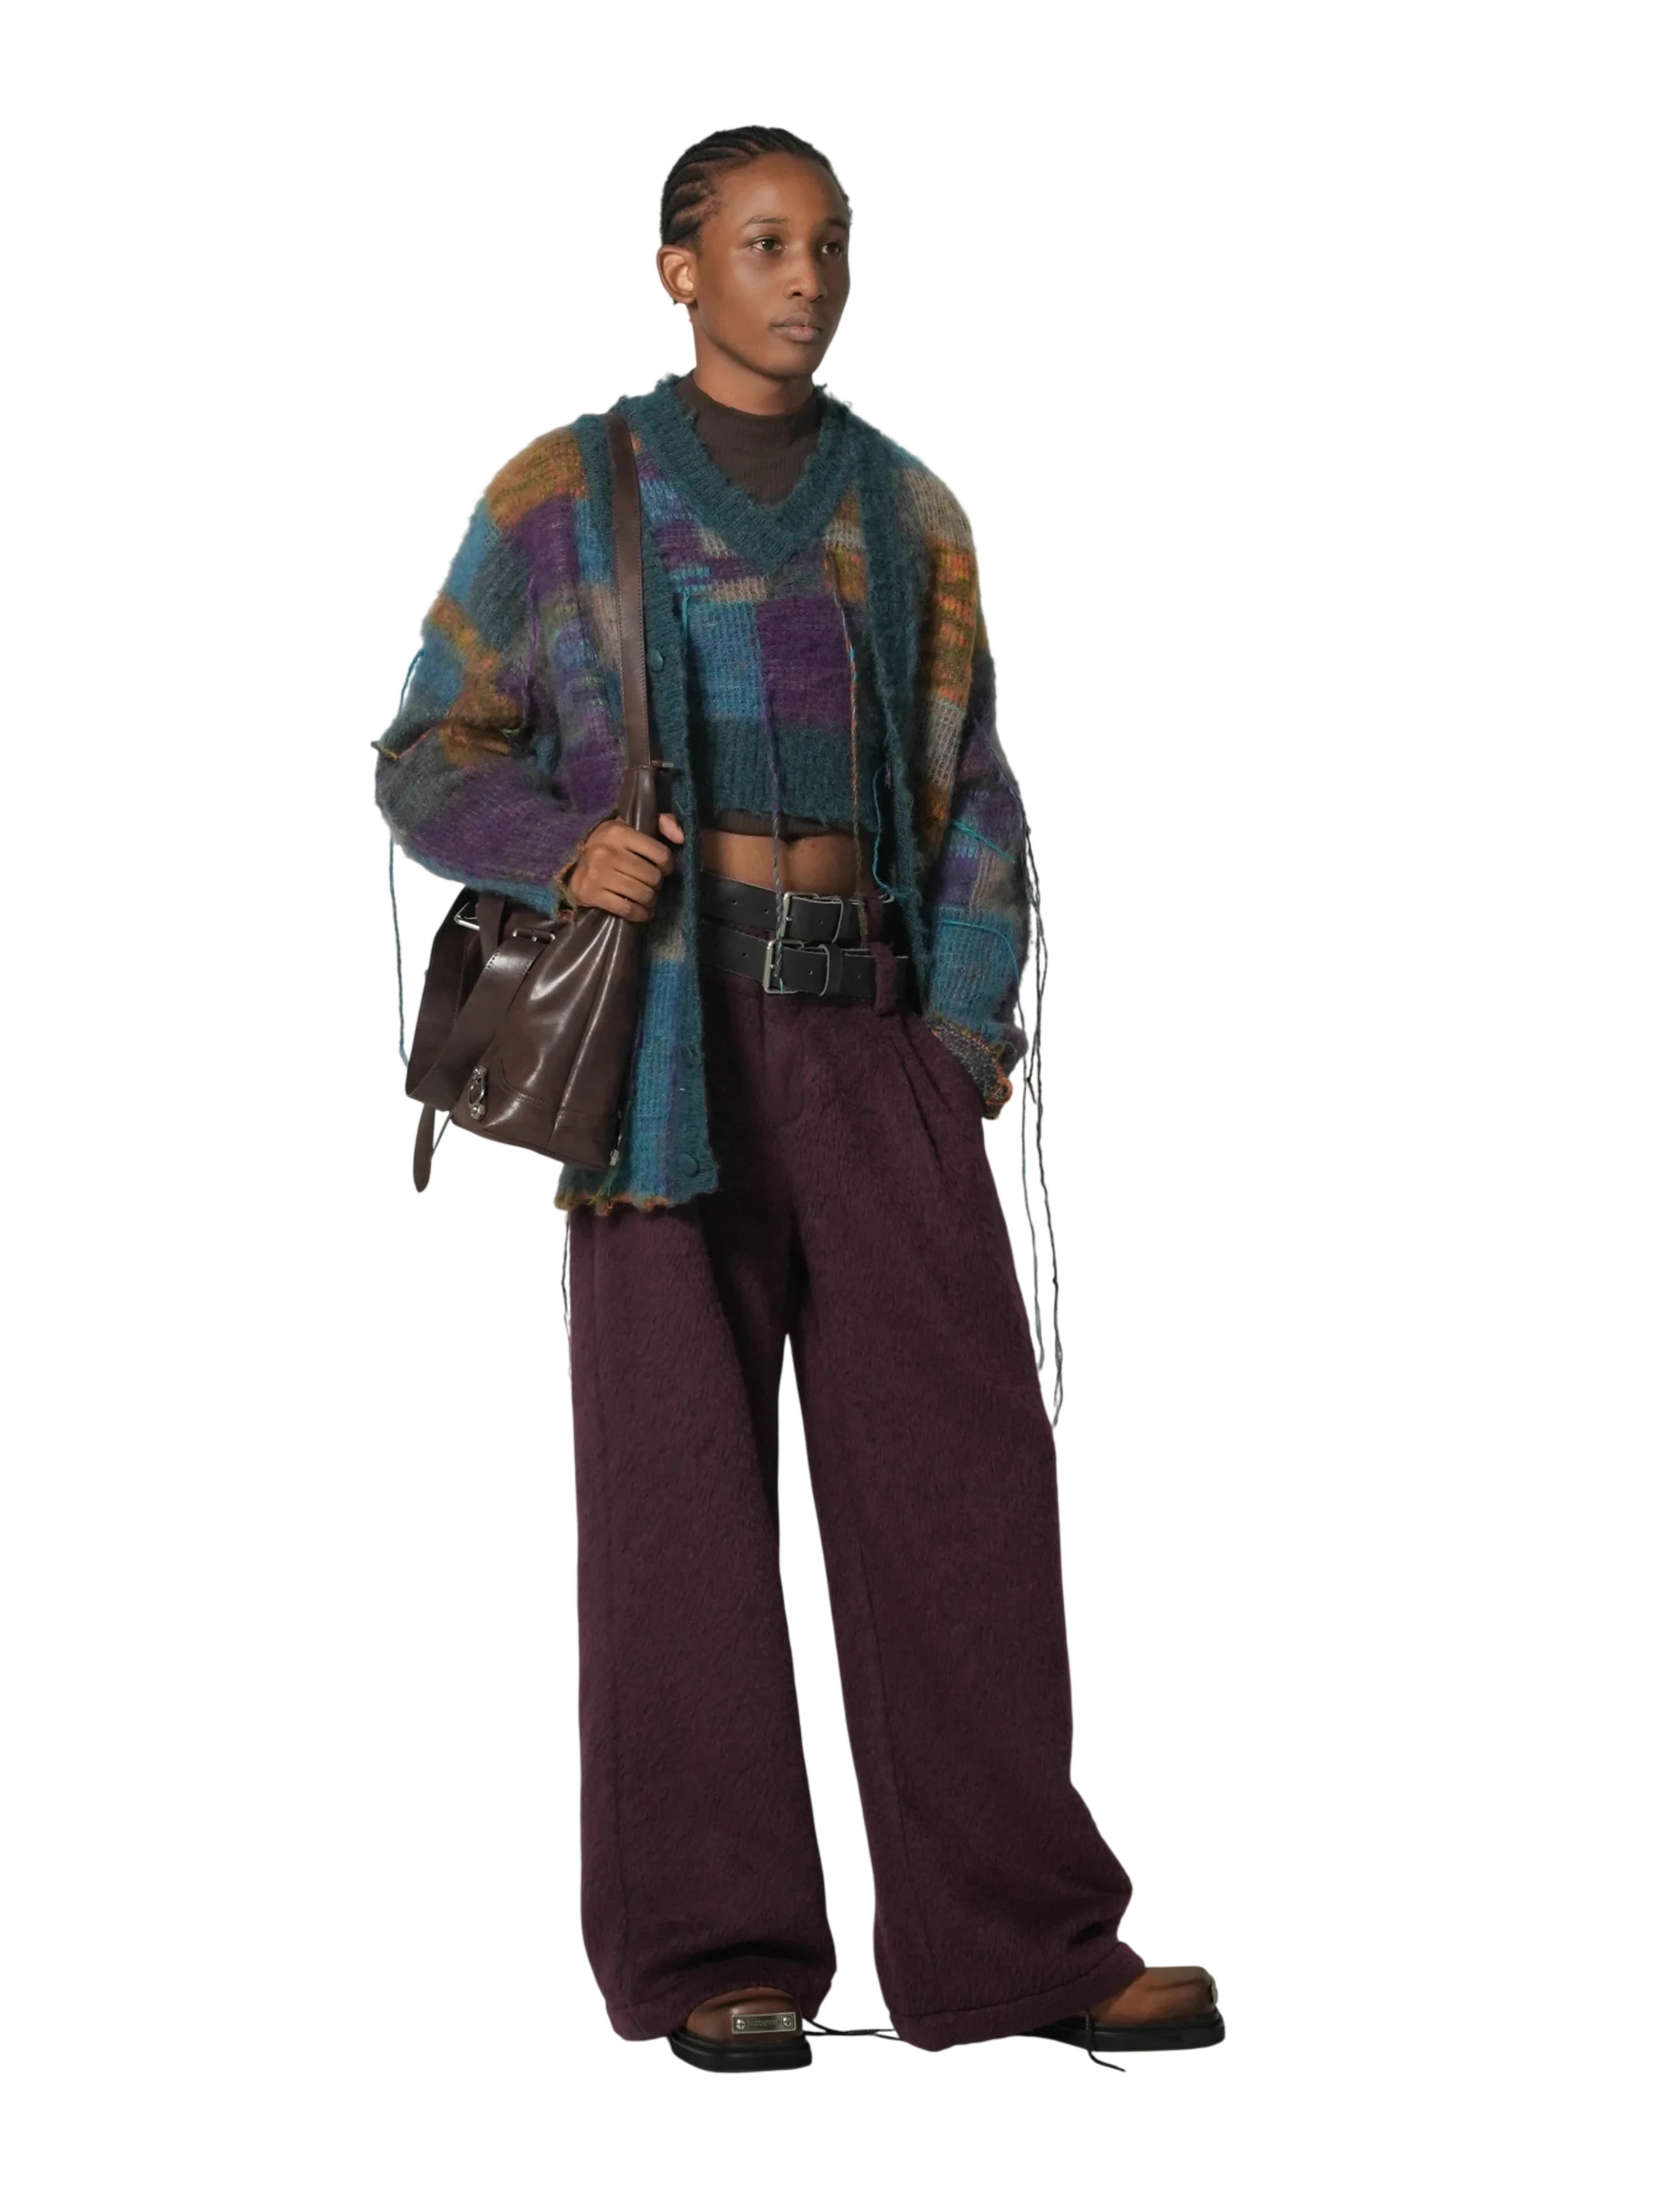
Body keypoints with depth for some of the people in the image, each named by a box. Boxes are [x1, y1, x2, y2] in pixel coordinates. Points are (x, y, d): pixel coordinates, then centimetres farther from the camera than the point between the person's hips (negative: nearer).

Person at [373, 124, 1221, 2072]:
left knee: (957, 1454, -4)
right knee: (680, 1472, -5)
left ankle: (1012, 1939, 0)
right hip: (668, 1028, -3)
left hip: (873, 1033, 3)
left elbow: (973, 804, 14)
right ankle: (711, 1950, 2)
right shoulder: (564, 497, 4)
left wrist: (968, 1028, -1)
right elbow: (431, 762, 4)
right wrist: (564, 848, -17)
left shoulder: (908, 514, 15)